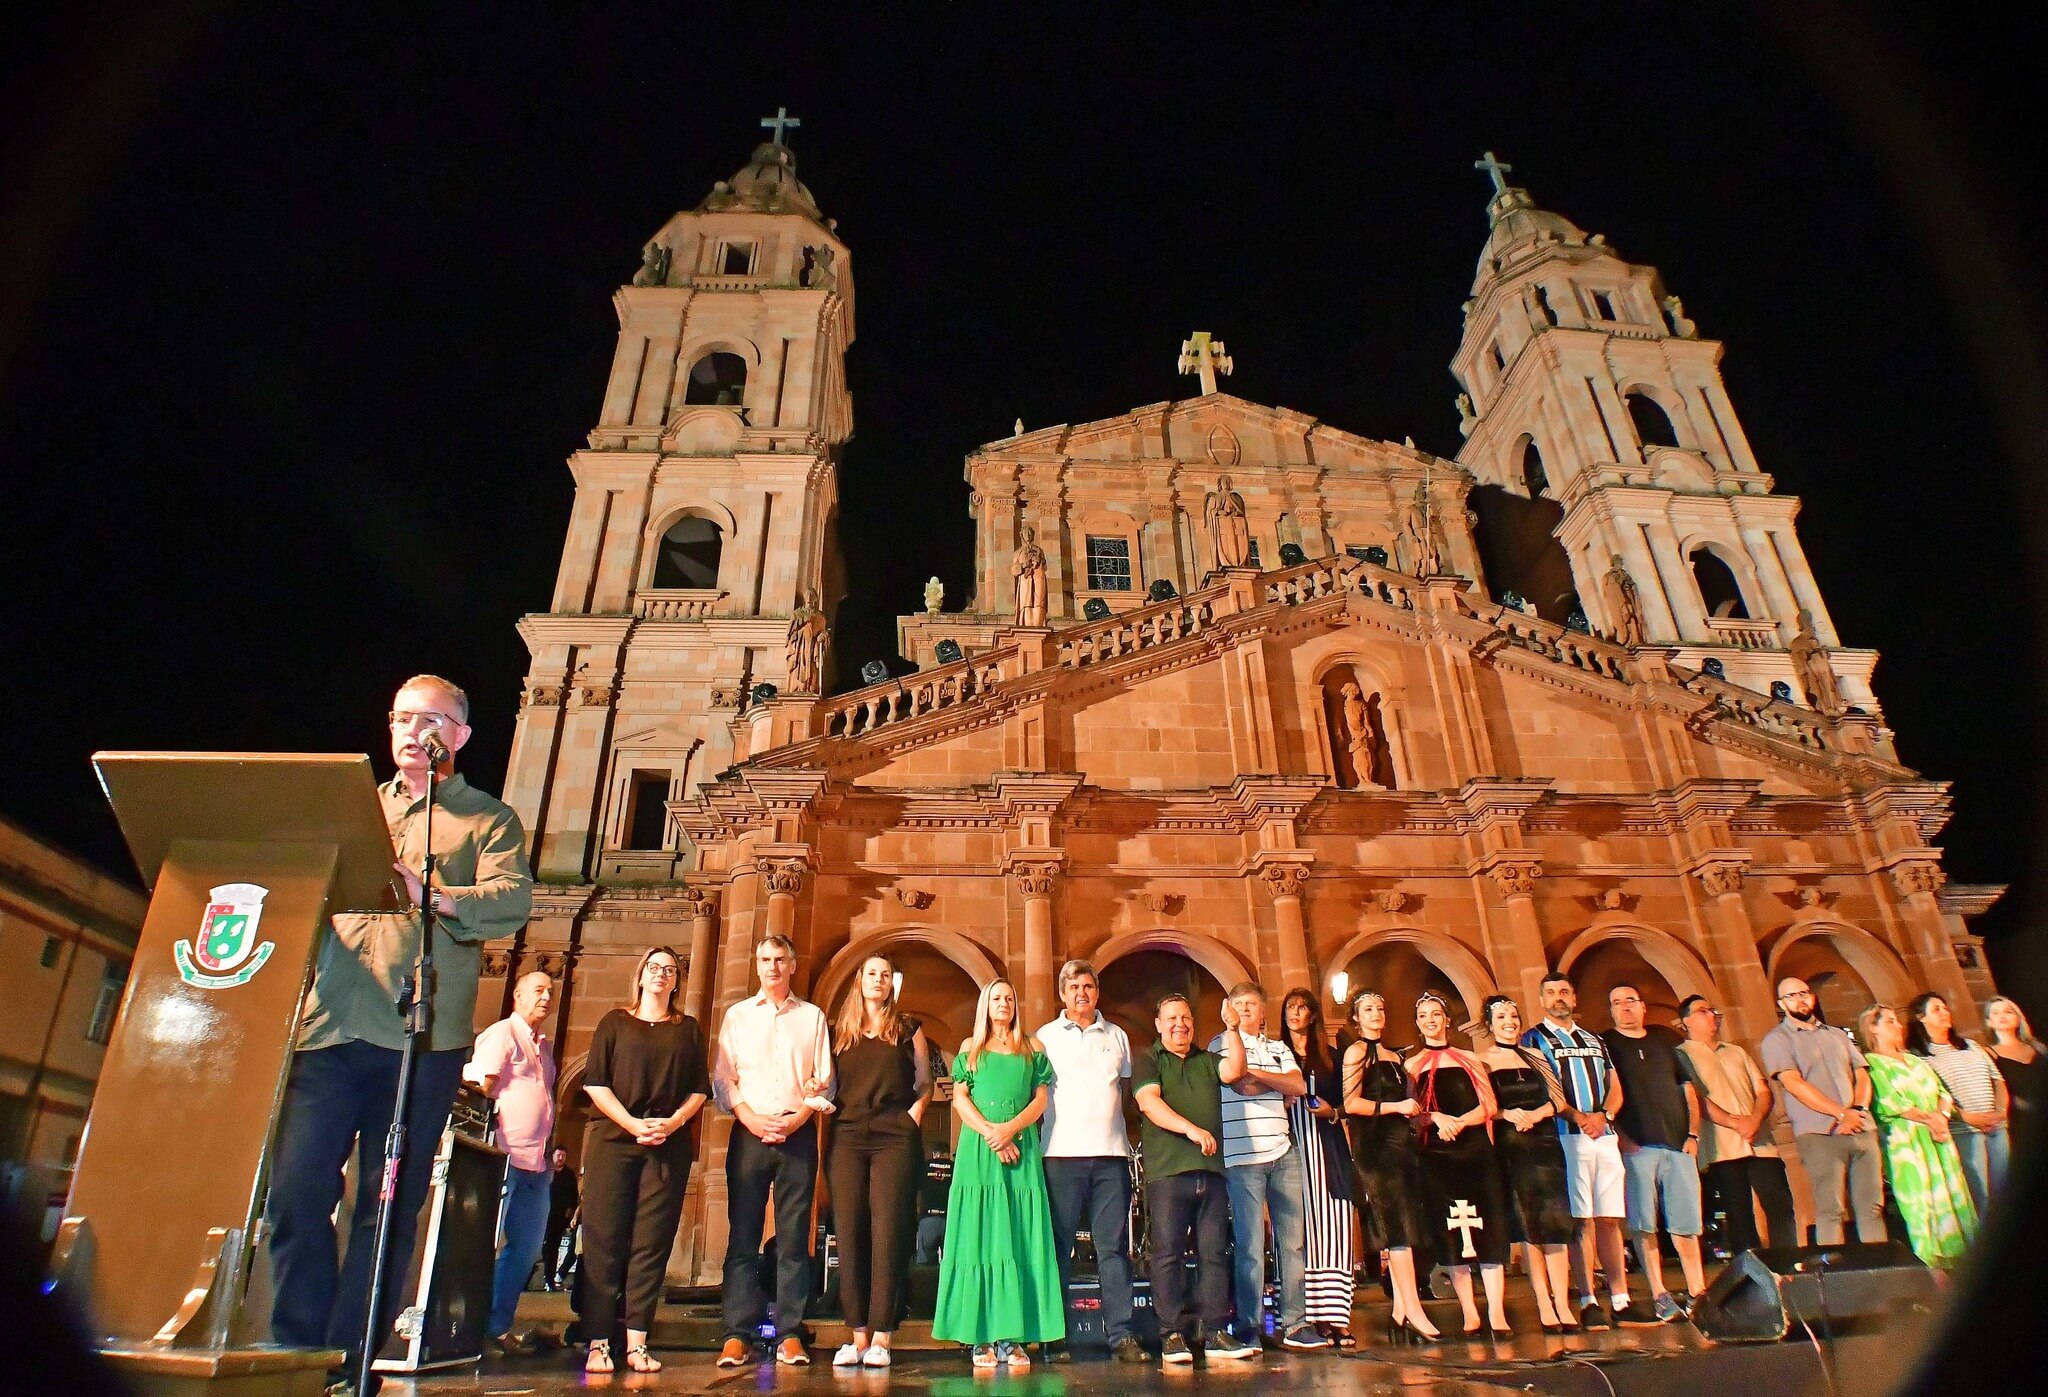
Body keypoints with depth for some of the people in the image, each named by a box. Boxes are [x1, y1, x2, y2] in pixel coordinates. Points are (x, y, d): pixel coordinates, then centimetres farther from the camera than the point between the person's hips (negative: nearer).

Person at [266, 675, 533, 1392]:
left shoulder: (487, 818, 8)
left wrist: (431, 895, -25)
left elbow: (513, 900, -8)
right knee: (295, 1191, -1)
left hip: (420, 1037, -3)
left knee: (389, 1206, 2)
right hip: (330, 1028, 4)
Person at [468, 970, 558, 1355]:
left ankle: (498, 1325, 19)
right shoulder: (502, 1033, -5)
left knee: (527, 1247, 10)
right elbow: (479, 1086, -13)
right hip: (502, 1156, -8)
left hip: (536, 1163, 8)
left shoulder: (545, 1047, 20)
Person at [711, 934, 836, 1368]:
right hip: (749, 1133, 0)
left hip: (798, 1133, 0)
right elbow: (722, 1079, 5)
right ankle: (738, 1335, 5)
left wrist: (795, 1120, -8)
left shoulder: (812, 1016, 9)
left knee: (794, 1235, 1)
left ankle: (790, 1335, 6)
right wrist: (753, 1120, -8)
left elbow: (824, 1082, 6)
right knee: (743, 1234, -1)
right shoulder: (736, 1016, 11)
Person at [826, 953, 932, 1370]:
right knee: (849, 1231, 0)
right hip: (848, 1137, 2)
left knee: (887, 1232, -4)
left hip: (895, 1138, -2)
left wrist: (913, 1118, -1)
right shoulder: (840, 1031, 13)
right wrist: (823, 1105, -5)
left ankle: (881, 1336, -1)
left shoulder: (908, 1030, 9)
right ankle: (857, 1333, 7)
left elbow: (924, 1083, 12)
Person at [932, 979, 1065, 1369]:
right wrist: (991, 1133, -10)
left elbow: (1041, 1099, 5)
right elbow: (960, 1100, 4)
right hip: (978, 1149, 0)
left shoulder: (1032, 1047, 13)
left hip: (1022, 1149, 1)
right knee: (980, 1236, -3)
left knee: (1019, 1240, -2)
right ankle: (982, 1337, -1)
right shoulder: (970, 1048, 13)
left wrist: (1010, 1128, -11)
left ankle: (1012, 1337, 0)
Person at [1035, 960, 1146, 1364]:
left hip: (1111, 1152, 2)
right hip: (1062, 1152, -2)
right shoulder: (1046, 1036, 8)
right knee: (1059, 1246, 1)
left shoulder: (1117, 1036, 15)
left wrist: (1128, 1135, 7)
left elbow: (1126, 1091, 20)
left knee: (1114, 1245, 2)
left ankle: (1121, 1335, 6)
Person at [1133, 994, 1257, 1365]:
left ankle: (1215, 1333, 11)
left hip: (1211, 1171, 4)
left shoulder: (1208, 1061, 21)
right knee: (1168, 1254, -4)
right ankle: (1172, 1335, 2)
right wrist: (1191, 1129, -20)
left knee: (1215, 1253, 5)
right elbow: (1149, 1102, -9)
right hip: (1167, 1171, -4)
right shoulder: (1148, 1060, 6)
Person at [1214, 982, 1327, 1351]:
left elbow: (1299, 1087, 2)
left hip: (1284, 1154, 5)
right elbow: (1238, 1080, -15)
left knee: (1294, 1239, 5)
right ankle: (1250, 1328, 5)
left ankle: (1295, 1323, 14)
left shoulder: (1279, 1048, 17)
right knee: (1250, 1246, -4)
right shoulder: (1222, 1042, 4)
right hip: (1242, 1157, -5)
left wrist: (1257, 1073, -7)